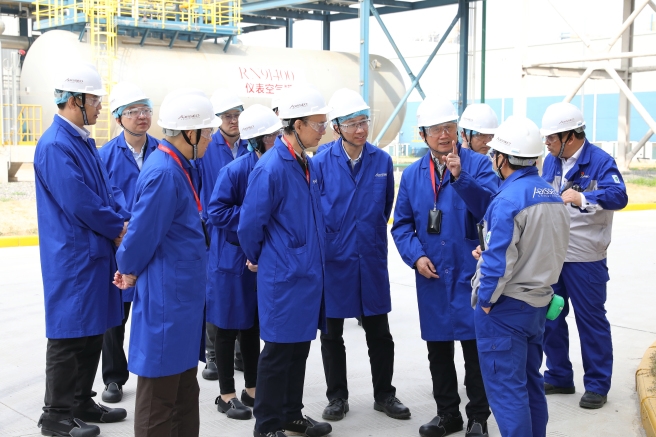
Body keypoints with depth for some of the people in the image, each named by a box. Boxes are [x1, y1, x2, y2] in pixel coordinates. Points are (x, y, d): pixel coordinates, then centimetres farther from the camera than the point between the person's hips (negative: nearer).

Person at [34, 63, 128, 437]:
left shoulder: (85, 140, 11)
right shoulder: (55, 145, -18)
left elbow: (108, 188, 14)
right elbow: (79, 202, -22)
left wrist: (124, 220, -4)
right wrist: (118, 229, -10)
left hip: (96, 251, 9)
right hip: (72, 255, -9)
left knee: (93, 330, 16)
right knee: (70, 334, 0)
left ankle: (82, 402, 30)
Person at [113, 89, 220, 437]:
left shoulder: (176, 167, 9)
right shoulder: (164, 173, -21)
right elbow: (143, 232, -19)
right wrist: (129, 271, -1)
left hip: (182, 293, 9)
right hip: (165, 296, -9)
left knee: (185, 389, 19)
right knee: (159, 395, 4)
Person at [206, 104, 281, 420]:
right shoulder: (235, 170, -19)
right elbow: (216, 211, -20)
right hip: (232, 260, -6)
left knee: (253, 326, 16)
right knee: (228, 328, 7)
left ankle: (252, 390, 30)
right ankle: (226, 395, 20)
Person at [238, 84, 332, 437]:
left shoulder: (306, 164, 7)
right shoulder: (270, 168, -19)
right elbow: (249, 225, -15)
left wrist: (313, 261, 17)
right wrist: (257, 259, 0)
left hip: (308, 272, 8)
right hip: (283, 276, -8)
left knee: (299, 347, 17)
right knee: (279, 350, 3)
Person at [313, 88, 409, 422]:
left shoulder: (382, 161, -1)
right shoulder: (321, 163, -9)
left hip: (372, 259, 2)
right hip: (333, 259, -1)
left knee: (379, 332, 10)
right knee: (332, 334, 10)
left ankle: (384, 395, 26)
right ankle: (337, 397, 26)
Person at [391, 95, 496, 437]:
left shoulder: (477, 164, -5)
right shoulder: (412, 174, 6)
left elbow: (490, 209, -20)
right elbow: (402, 224, 9)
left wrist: (460, 176, -29)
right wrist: (416, 256, -5)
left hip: (470, 274, -4)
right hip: (432, 277, 4)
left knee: (475, 348, 3)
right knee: (438, 350, 14)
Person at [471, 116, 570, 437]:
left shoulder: (508, 200, -21)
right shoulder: (552, 196, 4)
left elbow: (498, 262, -22)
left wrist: (485, 299, -8)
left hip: (505, 308, -8)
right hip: (539, 302, 9)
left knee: (506, 389, 1)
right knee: (530, 382, 20)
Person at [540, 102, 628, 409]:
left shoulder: (601, 161, -13)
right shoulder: (551, 161, 7)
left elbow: (618, 196, -28)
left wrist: (582, 198, -42)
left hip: (584, 259, -7)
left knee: (591, 319, 4)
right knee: (550, 317, 13)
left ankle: (597, 385, 17)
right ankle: (559, 377, 29)